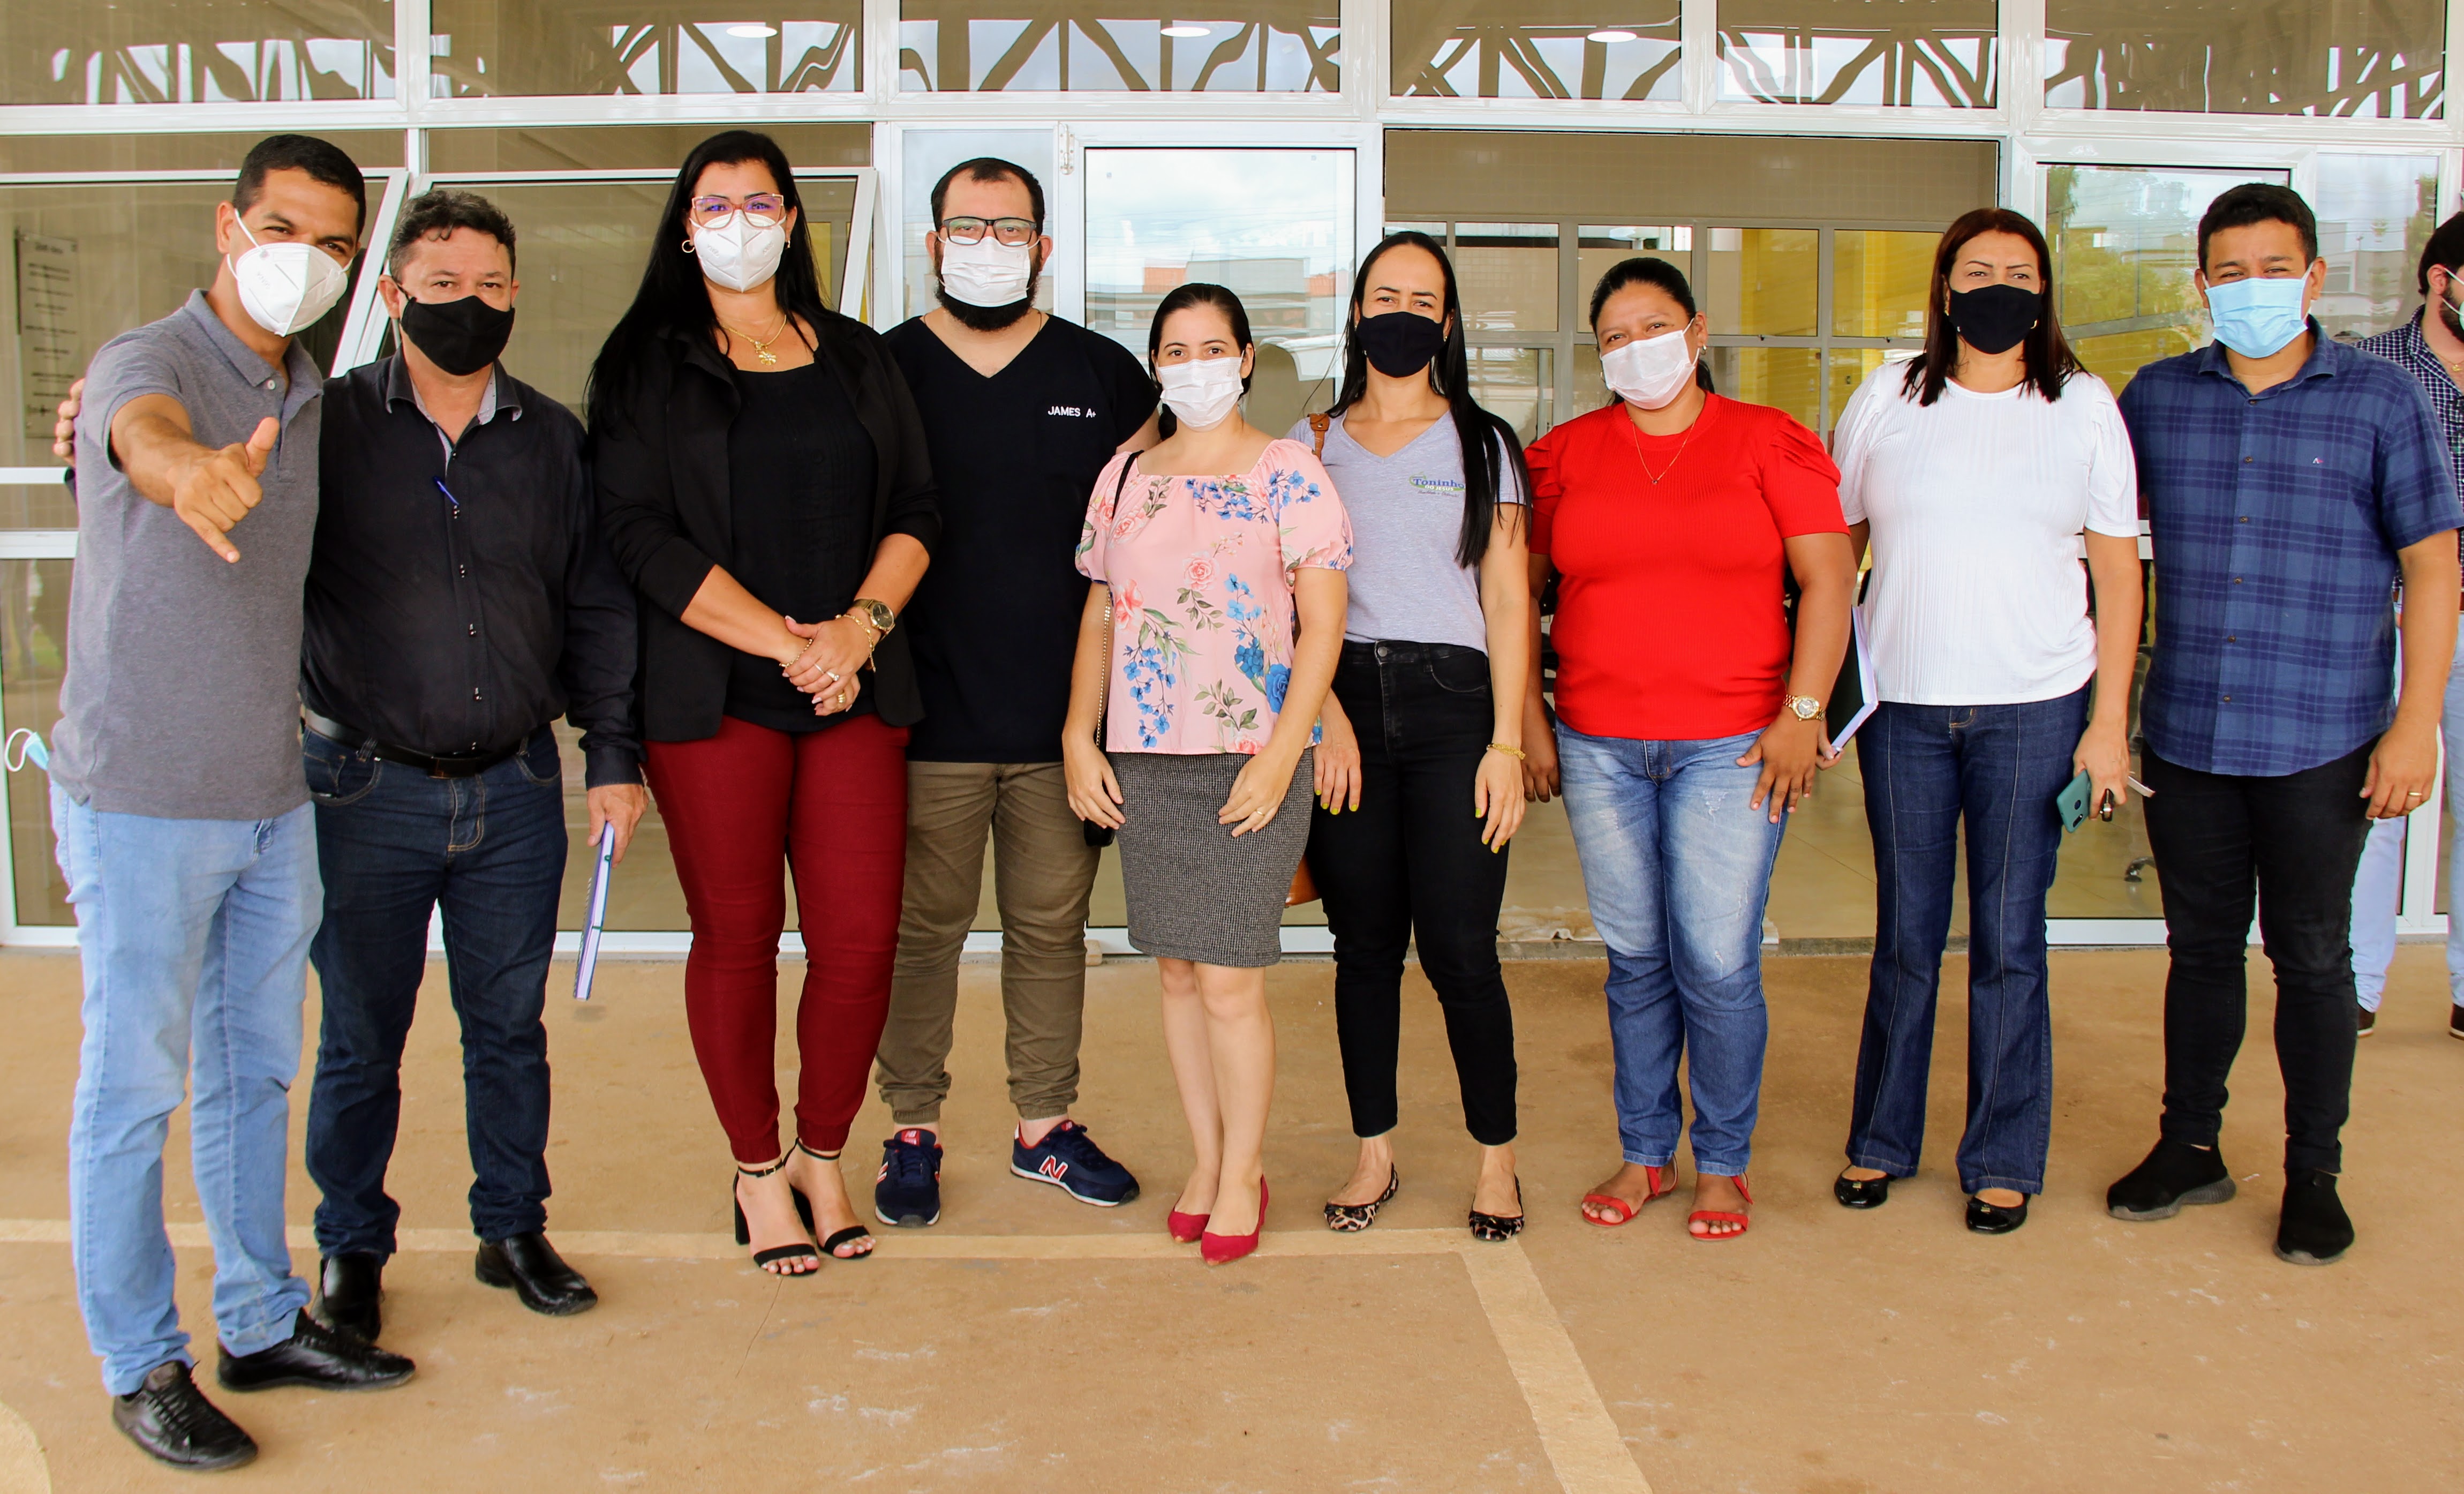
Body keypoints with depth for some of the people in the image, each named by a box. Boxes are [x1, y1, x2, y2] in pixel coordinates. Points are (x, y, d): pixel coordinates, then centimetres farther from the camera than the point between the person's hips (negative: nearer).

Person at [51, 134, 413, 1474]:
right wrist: (192, 471, -61)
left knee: (256, 1070, 16)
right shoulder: (147, 362, -13)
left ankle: (264, 1322, 30)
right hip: (143, 805, -7)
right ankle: (140, 1366, 19)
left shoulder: (310, 395, 9)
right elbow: (145, 435, -38)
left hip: (272, 797, 7)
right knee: (134, 1085, 4)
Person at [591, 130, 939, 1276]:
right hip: (715, 697, -2)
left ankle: (823, 1156, 21)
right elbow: (644, 537, -6)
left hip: (856, 693, 3)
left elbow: (915, 508, 9)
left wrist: (860, 625, -9)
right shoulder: (645, 368, 4)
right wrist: (789, 644, -13)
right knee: (736, 937, 4)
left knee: (861, 937, 0)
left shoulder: (857, 357, 13)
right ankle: (757, 1169, 22)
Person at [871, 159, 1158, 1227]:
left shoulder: (1103, 376, 7)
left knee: (1051, 927, 10)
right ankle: (913, 1131, 20)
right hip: (927, 720, -1)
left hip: (1065, 719, 2)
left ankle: (1046, 1125, 24)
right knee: (922, 928, 6)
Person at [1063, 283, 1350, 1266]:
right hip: (1141, 762, 4)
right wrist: (1079, 738, 5)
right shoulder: (1123, 477, 13)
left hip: (1249, 761, -4)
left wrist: (1281, 755, -13)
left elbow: (1323, 624, -5)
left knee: (1229, 982, -4)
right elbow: (1099, 616, 16)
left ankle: (1243, 1176, 13)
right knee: (1175, 968, 10)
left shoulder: (1287, 474, -1)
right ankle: (1206, 1157, 24)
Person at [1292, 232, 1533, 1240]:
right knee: (1365, 945, 6)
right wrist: (1326, 716, -6)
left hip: (1451, 702, -2)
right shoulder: (1313, 444, 12)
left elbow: (1507, 602, 3)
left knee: (1459, 948, -4)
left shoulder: (1481, 444, 7)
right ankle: (1374, 1153, 19)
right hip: (1343, 707, 2)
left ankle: (1496, 1157, 13)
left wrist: (1505, 744, -6)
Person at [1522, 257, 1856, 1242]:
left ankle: (1723, 1163, 17)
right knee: (1635, 961, 10)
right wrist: (1530, 719, 6)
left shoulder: (1768, 442, 2)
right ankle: (1644, 1154, 25)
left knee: (1717, 964, -3)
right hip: (1598, 747, 2)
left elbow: (1828, 579, -1)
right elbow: (1524, 591, 12)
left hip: (1731, 748, -2)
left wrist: (1802, 712, -9)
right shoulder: (1569, 453, 8)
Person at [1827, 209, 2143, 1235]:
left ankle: (2003, 1162, 18)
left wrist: (2110, 723, -3)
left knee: (2008, 941, 3)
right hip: (1903, 707, 1)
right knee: (1906, 937, 8)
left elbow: (2118, 570, 4)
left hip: (2035, 708, -1)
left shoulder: (2084, 407, 4)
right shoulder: (1885, 402, 6)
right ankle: (1880, 1143, 24)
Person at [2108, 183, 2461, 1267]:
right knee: (2201, 946, 13)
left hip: (2320, 740, -2)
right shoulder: (2157, 399, 6)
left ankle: (2314, 1174, 21)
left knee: (2311, 955, 7)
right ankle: (2189, 1149, 26)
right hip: (2185, 733, 2)